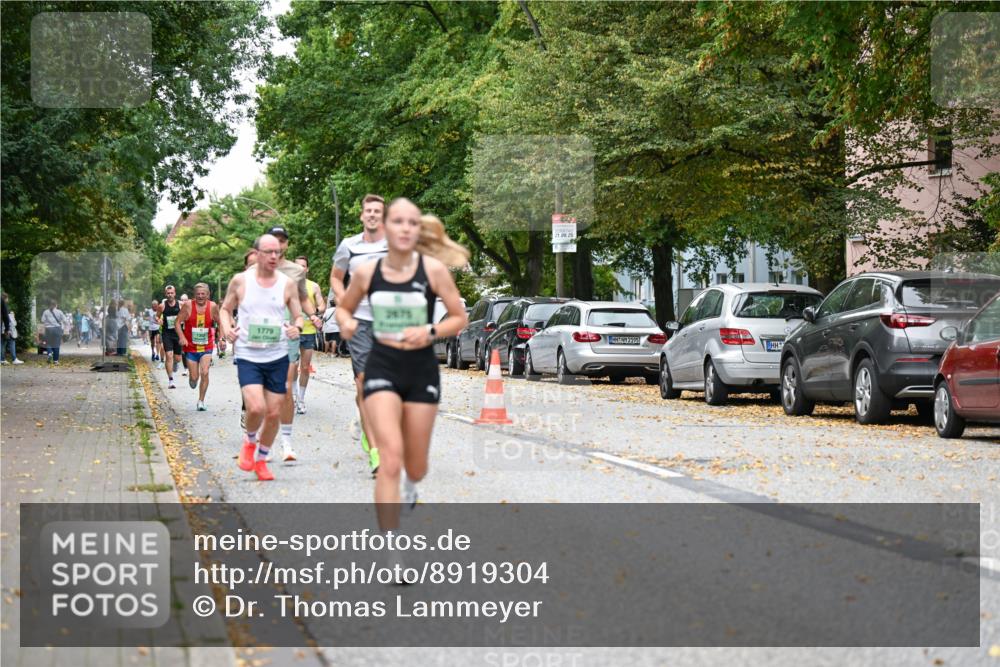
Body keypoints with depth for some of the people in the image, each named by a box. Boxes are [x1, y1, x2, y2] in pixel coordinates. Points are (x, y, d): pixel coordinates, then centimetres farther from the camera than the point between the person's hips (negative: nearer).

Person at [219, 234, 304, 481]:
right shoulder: (240, 281, -1)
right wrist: (226, 328, -8)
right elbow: (225, 309, 12)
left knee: (274, 413, 5)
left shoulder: (287, 284, 3)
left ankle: (261, 459, 27)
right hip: (248, 356, -2)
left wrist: (297, 328, -14)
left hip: (278, 356, 2)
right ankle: (250, 441, 14)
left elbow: (298, 316, 9)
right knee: (256, 408, -20)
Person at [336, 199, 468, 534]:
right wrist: (346, 323, -9)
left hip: (421, 369, 1)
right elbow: (344, 307, 13)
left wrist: (430, 331, -18)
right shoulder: (366, 272, -4)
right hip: (382, 367, -1)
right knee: (390, 458, -17)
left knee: (415, 466, 12)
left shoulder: (433, 269, -8)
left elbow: (460, 317, -1)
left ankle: (409, 483, 54)